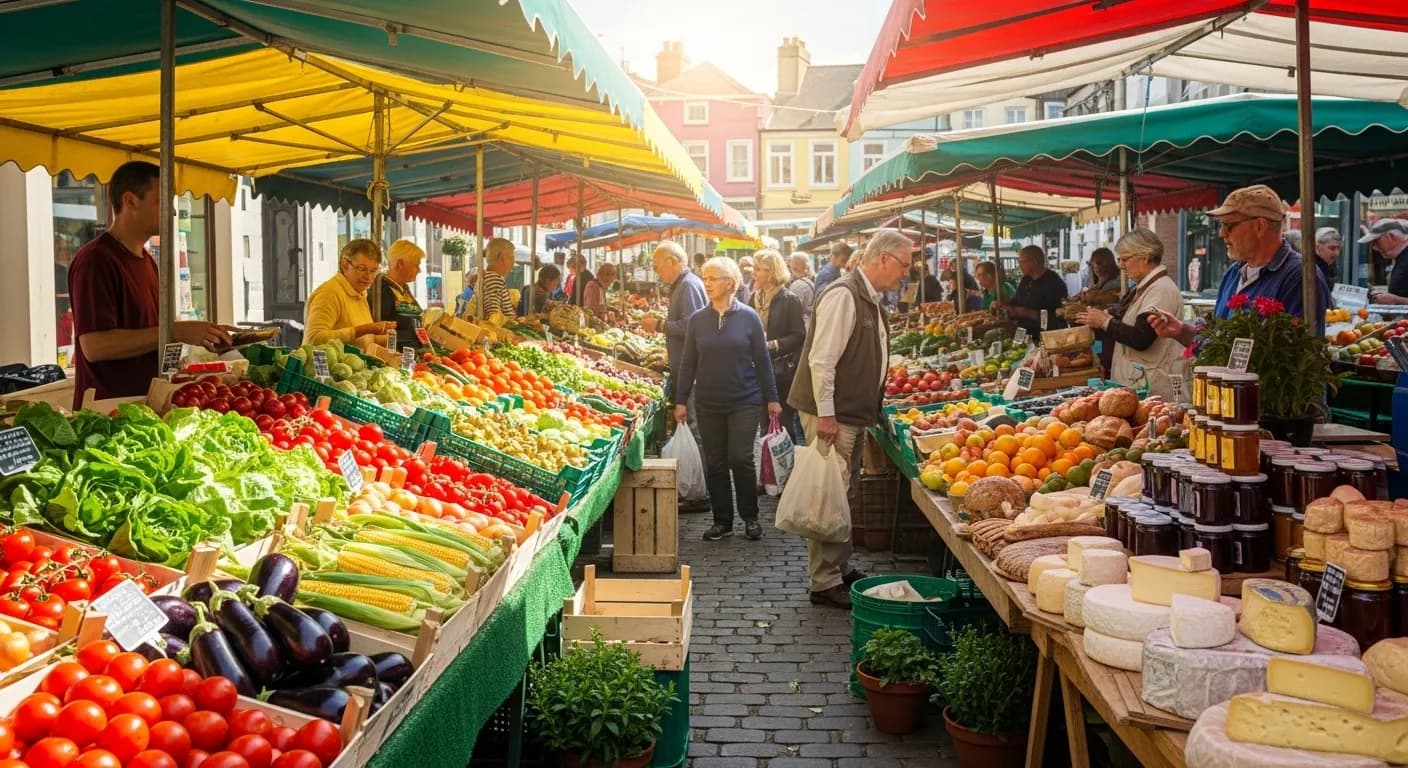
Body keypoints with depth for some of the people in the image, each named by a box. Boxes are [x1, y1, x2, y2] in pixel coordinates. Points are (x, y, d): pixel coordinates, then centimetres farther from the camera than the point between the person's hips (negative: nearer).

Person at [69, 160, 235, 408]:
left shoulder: (146, 261, 16)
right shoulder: (95, 260, -13)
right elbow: (95, 345, -22)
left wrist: (202, 335, 5)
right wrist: (177, 331, -23)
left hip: (147, 404, 8)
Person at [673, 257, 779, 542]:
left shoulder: (748, 317, -2)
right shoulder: (697, 320, 3)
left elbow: (762, 360, 1)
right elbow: (688, 363, 7)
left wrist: (771, 398, 1)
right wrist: (681, 400, 4)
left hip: (744, 401, -3)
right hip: (708, 404, 3)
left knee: (740, 459, -6)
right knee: (715, 463, 6)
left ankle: (750, 517, 12)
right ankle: (722, 520, 17)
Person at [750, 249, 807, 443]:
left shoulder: (790, 300, -9)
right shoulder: (755, 298, 10)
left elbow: (799, 336, -12)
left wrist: (773, 345, -21)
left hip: (783, 371, -6)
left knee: (784, 425, 2)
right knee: (764, 424, 11)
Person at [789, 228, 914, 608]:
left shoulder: (870, 300, 13)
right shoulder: (843, 296, -17)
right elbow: (821, 360, -22)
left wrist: (870, 411, 22)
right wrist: (826, 415, -23)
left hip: (853, 415, 10)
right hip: (833, 415, -10)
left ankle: (840, 570, 28)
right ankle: (825, 584, 1)